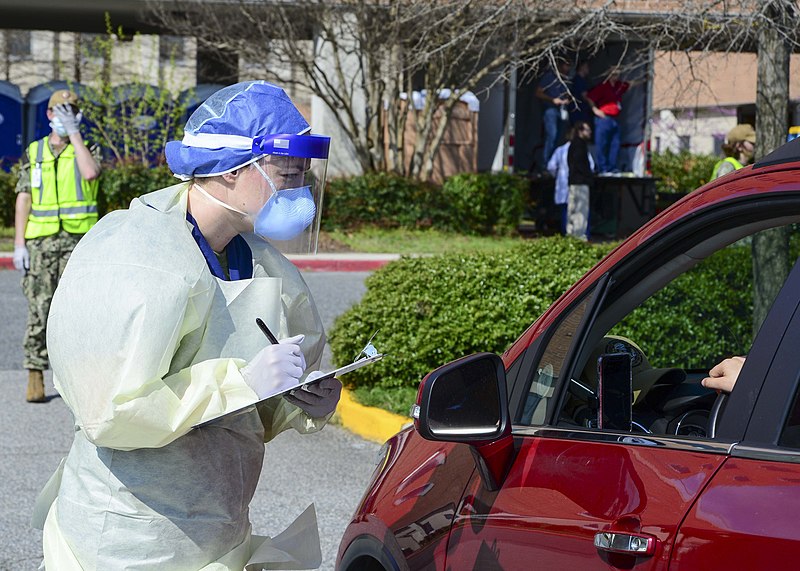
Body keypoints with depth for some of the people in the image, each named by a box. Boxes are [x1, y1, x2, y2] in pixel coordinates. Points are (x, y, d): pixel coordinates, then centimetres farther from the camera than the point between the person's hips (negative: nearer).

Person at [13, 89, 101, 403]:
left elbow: (90, 173, -18)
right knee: (39, 310, -3)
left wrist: (74, 133, -12)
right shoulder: (34, 152, 9)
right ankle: (35, 379, 1)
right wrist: (19, 245, -4)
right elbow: (23, 200, 5)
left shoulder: (88, 149, 7)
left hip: (77, 240, -1)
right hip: (40, 241, 1)